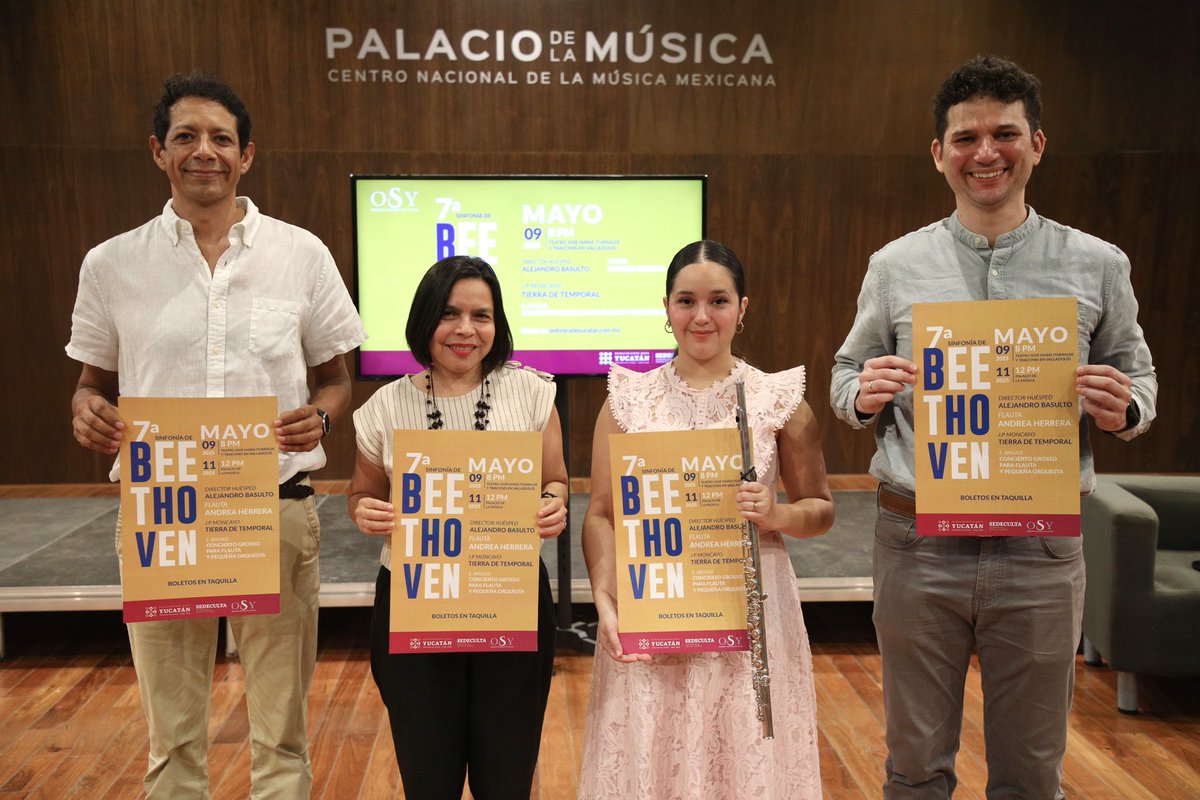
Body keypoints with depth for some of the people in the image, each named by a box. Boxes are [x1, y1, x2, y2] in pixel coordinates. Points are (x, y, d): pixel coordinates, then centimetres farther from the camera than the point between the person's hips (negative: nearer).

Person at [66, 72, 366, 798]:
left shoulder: (302, 254, 2)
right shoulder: (111, 264, 4)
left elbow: (336, 379, 8)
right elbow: (95, 382, 13)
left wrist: (319, 417, -13)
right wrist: (86, 411, -10)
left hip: (276, 511, -1)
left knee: (282, 727, 9)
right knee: (173, 731, 14)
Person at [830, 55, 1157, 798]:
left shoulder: (1097, 265, 3)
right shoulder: (896, 265, 3)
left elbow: (1138, 374, 11)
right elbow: (846, 376, 10)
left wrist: (1124, 408, -11)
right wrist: (864, 396, -13)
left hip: (1042, 547, 0)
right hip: (919, 543, 0)